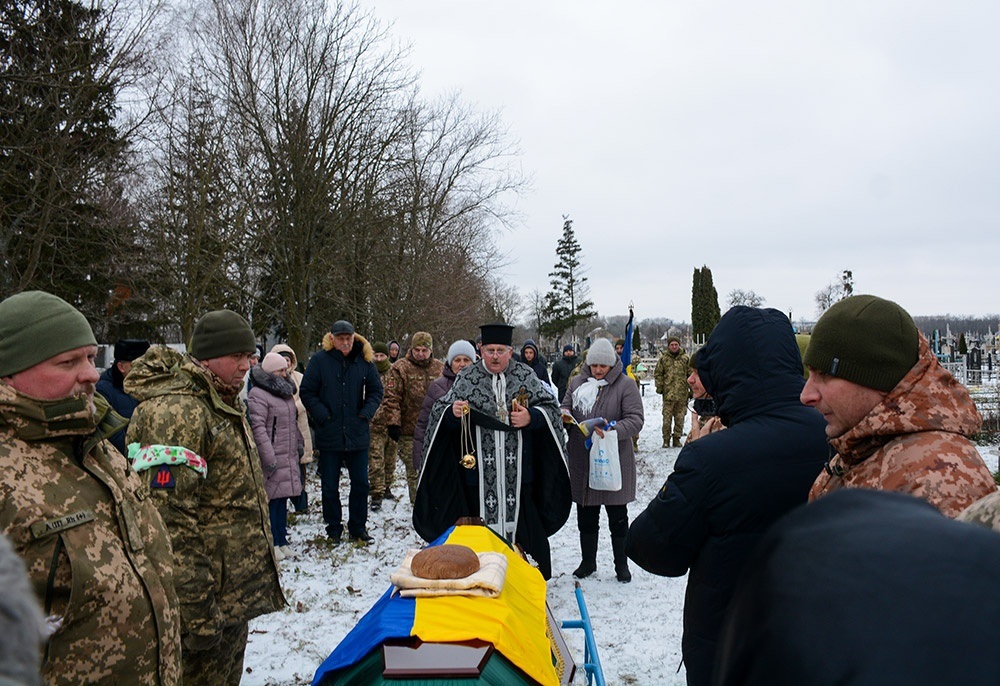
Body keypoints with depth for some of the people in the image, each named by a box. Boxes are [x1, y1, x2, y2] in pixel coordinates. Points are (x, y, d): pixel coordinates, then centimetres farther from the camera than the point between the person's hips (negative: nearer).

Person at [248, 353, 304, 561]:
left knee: (282, 499, 13)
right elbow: (258, 427, -19)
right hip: (272, 459, -8)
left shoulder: (285, 392, 17)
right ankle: (271, 545, 4)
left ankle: (281, 541, 22)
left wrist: (299, 444, 21)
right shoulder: (258, 394, -12)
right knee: (271, 500, -4)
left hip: (288, 457, 9)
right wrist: (269, 458, -21)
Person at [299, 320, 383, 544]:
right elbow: (307, 392, -2)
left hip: (358, 434, 2)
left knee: (360, 483, 9)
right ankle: (333, 530, 24)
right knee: (330, 486, 9)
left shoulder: (365, 360, 0)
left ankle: (358, 528, 25)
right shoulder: (319, 360, -6)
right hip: (329, 435, -1)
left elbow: (376, 390, 9)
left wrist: (366, 413, -6)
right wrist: (322, 415, -12)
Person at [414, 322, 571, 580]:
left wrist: (531, 417, -13)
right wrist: (451, 412, -17)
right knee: (484, 521, 6)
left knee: (520, 520, 8)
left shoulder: (526, 376, 4)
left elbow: (551, 407, 6)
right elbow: (441, 411, 6)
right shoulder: (467, 378, 3)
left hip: (518, 470, 1)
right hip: (479, 469, 0)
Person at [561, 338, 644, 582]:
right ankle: (588, 562, 31)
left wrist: (613, 430, -30)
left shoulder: (626, 385, -7)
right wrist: (563, 415, -9)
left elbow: (635, 420, -13)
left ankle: (621, 564, 25)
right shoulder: (577, 382, 6)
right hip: (582, 461, 4)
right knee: (586, 517, 15)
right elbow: (565, 408, 15)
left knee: (618, 517, 9)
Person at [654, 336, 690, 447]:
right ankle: (666, 439, 6)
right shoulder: (663, 358, 5)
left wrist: (691, 389, 7)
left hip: (682, 393, 1)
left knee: (680, 417, 6)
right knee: (667, 417, -2)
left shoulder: (685, 358, 7)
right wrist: (659, 387, 1)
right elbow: (657, 373, 9)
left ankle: (677, 438, 17)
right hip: (668, 393, -1)